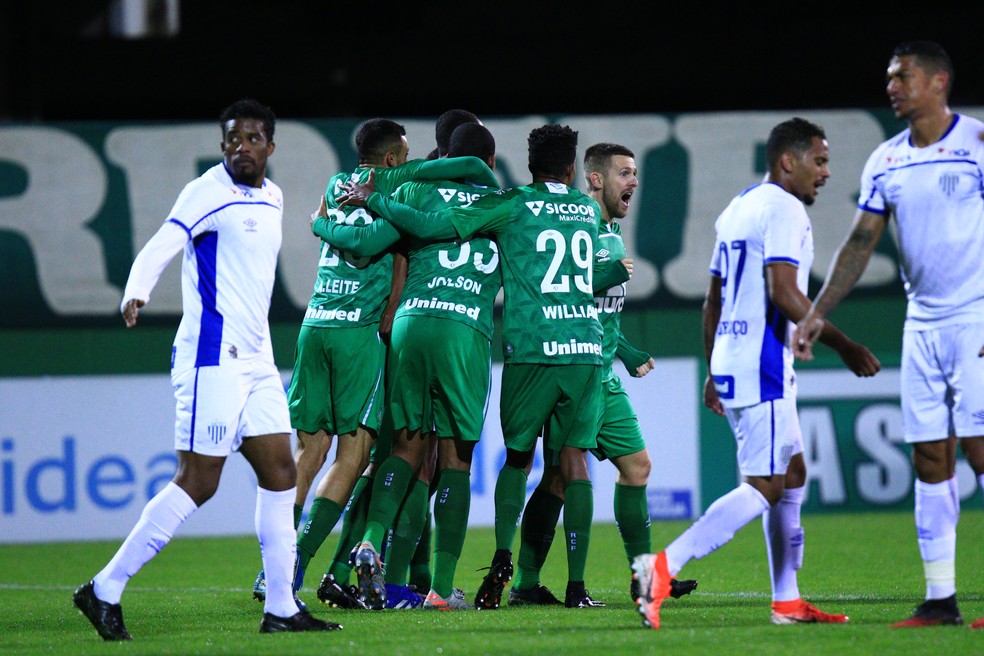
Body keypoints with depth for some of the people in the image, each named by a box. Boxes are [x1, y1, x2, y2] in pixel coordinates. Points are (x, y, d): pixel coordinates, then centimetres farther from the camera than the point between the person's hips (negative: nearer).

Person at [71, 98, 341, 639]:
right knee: (198, 483, -10)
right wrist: (136, 294, -40)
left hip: (255, 360, 9)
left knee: (279, 473, 5)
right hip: (212, 356, -9)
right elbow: (159, 248, -23)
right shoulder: (209, 192, -10)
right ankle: (104, 591, -6)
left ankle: (281, 608, 8)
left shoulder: (272, 197, 15)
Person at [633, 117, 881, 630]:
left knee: (792, 476, 15)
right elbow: (784, 293, -20)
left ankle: (787, 602, 14)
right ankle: (663, 567, -22)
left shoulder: (737, 209, 18)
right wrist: (843, 346, -15)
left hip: (731, 359, 10)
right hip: (762, 366, -10)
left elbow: (713, 301, 22)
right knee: (764, 487, -12)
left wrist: (713, 373, 26)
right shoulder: (783, 209, -10)